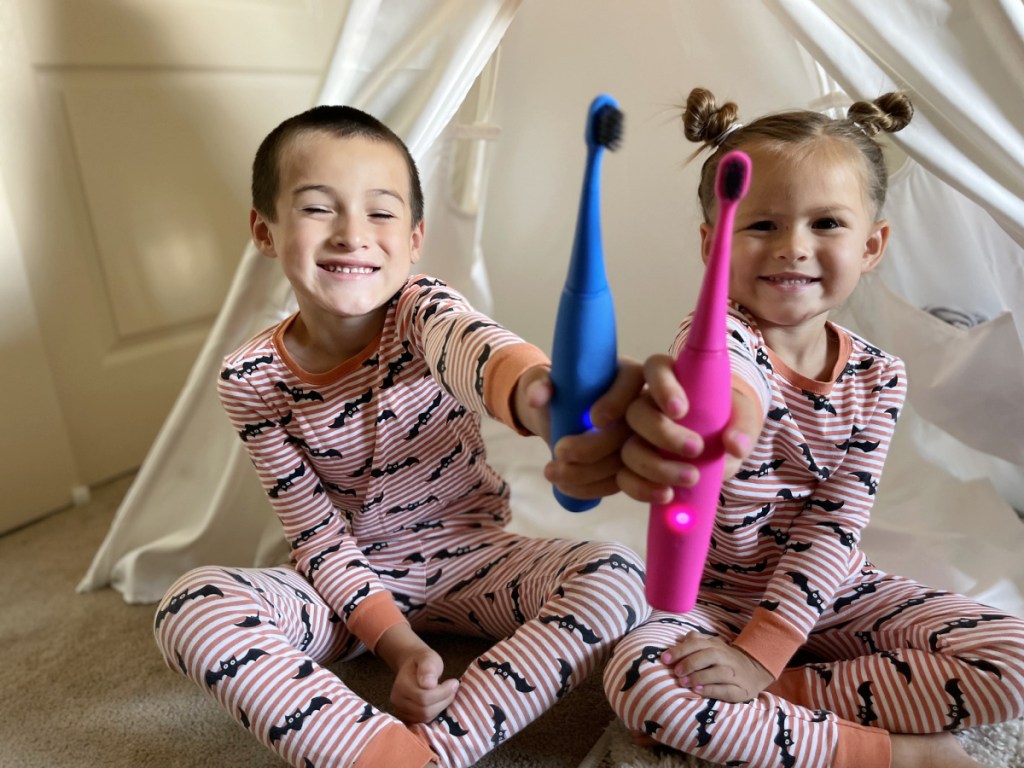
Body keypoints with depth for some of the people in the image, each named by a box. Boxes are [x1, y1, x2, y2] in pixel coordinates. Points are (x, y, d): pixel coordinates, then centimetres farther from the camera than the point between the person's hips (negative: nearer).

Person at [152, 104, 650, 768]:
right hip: (352, 583, 1)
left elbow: (477, 346, -45)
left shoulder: (423, 311, -17)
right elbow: (317, 534, -10)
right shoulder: (252, 379, -12)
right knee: (191, 606, -24)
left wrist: (542, 395, -70)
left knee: (617, 578, -25)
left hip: (466, 555, 0)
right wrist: (398, 645, -22)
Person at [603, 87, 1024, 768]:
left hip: (835, 593, 4)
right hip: (715, 600, -3)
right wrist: (727, 416, -70)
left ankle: (777, 701, -12)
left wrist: (760, 656, -19)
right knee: (640, 680, -31)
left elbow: (835, 526, -9)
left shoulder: (879, 376, -4)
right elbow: (730, 396, -44)